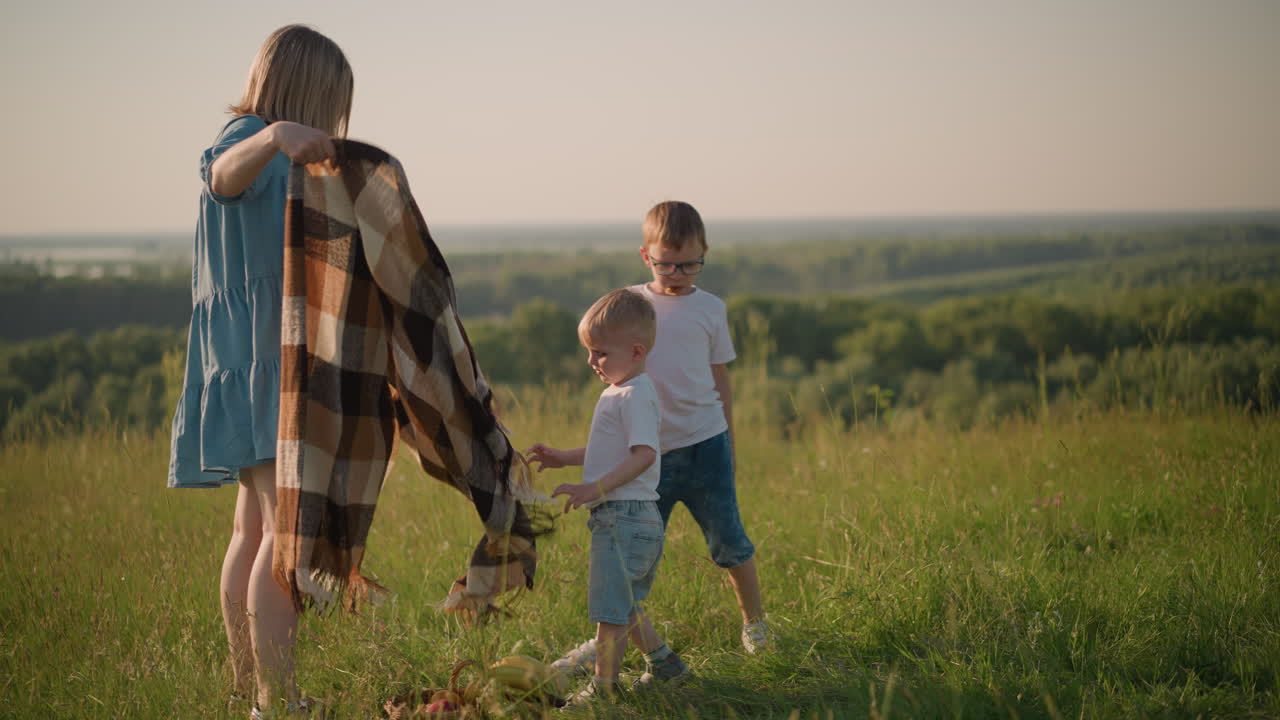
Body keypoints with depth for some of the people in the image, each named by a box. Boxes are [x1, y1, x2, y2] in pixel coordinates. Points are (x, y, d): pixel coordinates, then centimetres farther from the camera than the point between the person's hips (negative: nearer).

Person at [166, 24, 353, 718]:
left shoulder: (269, 154, 20)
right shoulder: (248, 139, -12)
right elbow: (223, 174, -37)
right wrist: (272, 136, -56)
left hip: (267, 361, 11)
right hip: (261, 357, -11)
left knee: (254, 530, 14)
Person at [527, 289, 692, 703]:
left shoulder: (636, 396, -15)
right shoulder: (617, 393, 17)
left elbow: (643, 454, -25)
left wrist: (595, 489, -30)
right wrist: (562, 458, 19)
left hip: (625, 516, -11)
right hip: (629, 517, 11)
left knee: (610, 608, -6)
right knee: (623, 605, 21)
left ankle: (603, 688, -1)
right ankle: (664, 664, 32)